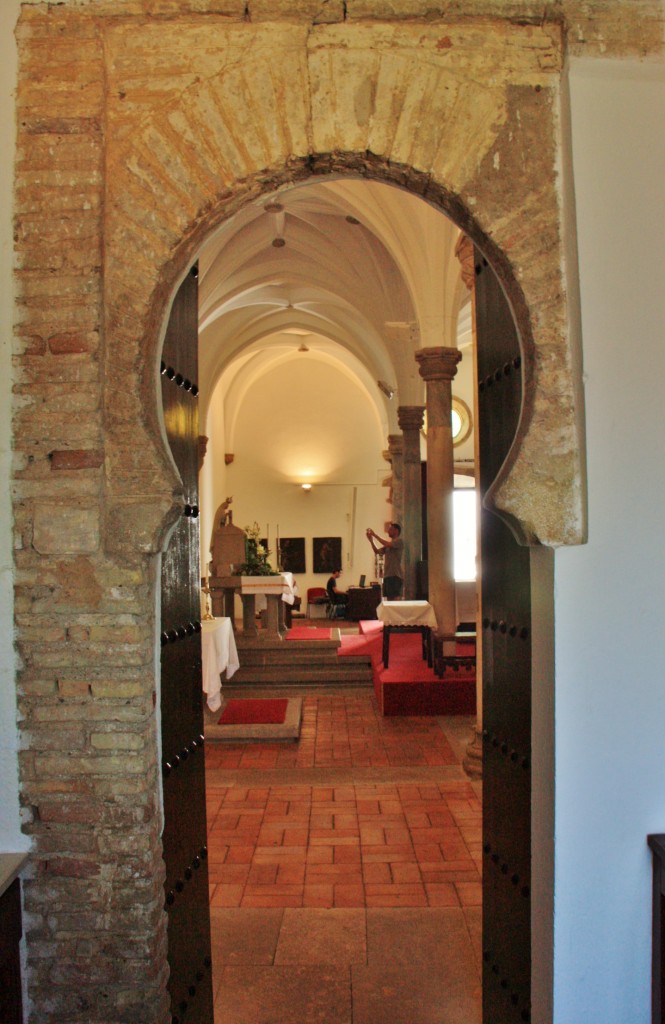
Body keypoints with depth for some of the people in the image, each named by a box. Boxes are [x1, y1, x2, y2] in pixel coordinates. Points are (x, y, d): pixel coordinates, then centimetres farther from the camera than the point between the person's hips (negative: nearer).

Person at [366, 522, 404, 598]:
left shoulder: (399, 541, -3)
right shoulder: (389, 543, 21)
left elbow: (387, 544, -19)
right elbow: (377, 551, 14)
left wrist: (375, 535, -14)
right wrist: (371, 541, 0)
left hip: (395, 575, -8)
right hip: (387, 575, 8)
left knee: (394, 599, -13)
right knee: (389, 599, 7)